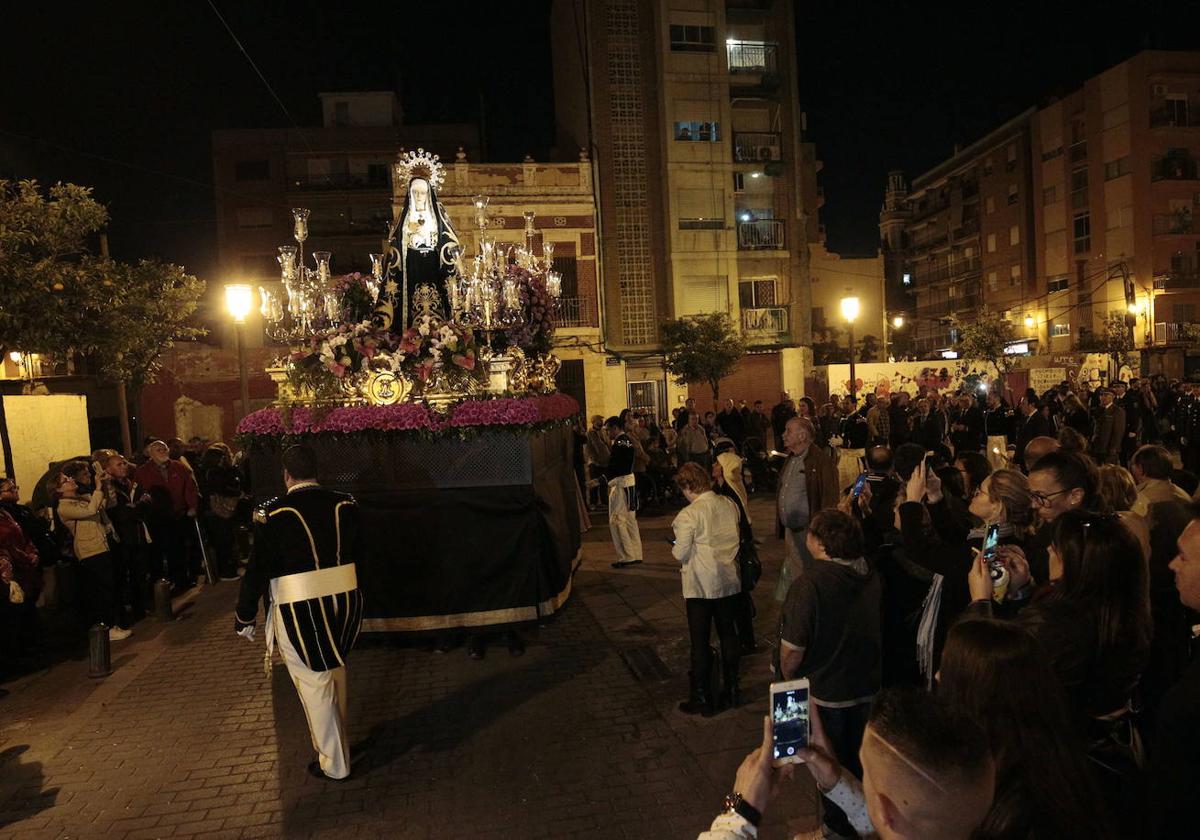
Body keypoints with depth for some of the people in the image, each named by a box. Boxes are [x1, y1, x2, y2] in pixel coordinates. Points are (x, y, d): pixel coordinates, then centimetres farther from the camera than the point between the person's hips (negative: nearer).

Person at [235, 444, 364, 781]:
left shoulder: (273, 514, -14)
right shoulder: (345, 504, -3)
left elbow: (258, 569, -10)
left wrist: (244, 617, 1)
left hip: (299, 611, -4)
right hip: (345, 602, 5)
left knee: (315, 684, 10)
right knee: (336, 674, 23)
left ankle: (334, 763, 23)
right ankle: (336, 743, 41)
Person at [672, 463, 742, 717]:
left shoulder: (689, 515, -20)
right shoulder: (730, 505, -1)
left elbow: (681, 554, -17)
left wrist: (674, 548, 4)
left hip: (701, 586, -6)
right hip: (729, 581, 6)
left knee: (700, 643, 7)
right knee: (729, 636, 18)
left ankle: (702, 700, 17)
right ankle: (731, 691, 30)